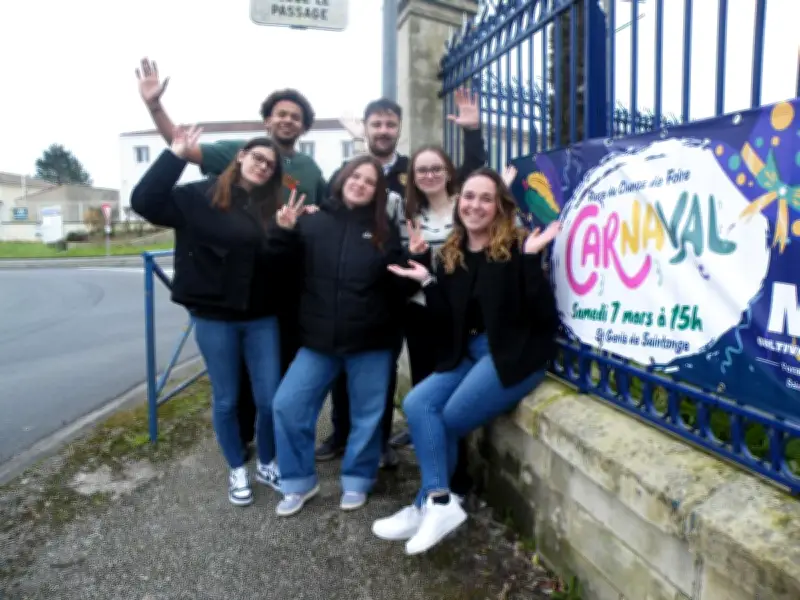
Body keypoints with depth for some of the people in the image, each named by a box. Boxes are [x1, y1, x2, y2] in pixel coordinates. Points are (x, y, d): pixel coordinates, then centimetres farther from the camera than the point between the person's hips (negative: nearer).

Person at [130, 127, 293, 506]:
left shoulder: (272, 208, 6)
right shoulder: (201, 197, -4)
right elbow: (144, 201, -13)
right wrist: (175, 155, -16)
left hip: (262, 318, 3)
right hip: (214, 317, -2)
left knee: (270, 399, 7)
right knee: (226, 400, 11)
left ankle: (267, 464, 32)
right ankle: (237, 471, 32)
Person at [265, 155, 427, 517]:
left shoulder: (384, 233, 4)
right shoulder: (314, 221, 1)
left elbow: (399, 289, 1)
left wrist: (413, 258, -16)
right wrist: (283, 231, -15)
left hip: (370, 342, 0)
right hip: (319, 338, 1)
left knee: (367, 415, 10)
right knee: (288, 405, 0)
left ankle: (356, 482, 32)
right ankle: (299, 483, 20)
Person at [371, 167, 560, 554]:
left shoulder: (515, 248, -7)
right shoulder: (451, 255, 9)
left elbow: (542, 314, -16)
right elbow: (448, 322, 7)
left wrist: (532, 260, -25)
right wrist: (427, 282, -3)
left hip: (514, 354, -6)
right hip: (468, 355, 6)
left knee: (448, 421, -14)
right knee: (417, 405, -13)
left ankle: (430, 503, 6)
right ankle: (438, 503, -8)